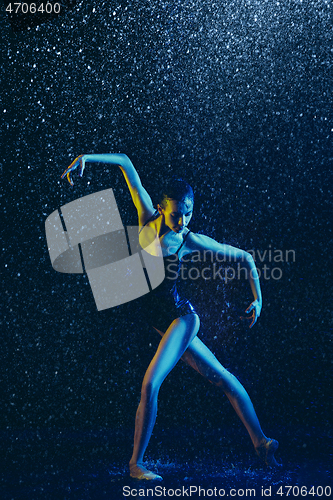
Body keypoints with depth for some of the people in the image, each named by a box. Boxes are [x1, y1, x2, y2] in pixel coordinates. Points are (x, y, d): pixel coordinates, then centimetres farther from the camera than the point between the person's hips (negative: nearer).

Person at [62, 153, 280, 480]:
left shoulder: (191, 241, -12)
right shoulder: (148, 218, -4)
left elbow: (245, 258, -1)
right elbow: (125, 162, -2)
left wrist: (258, 299, 4)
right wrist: (85, 158, -11)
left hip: (181, 317, -4)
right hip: (163, 321, 4)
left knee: (150, 384, -14)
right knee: (222, 378, 12)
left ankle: (135, 462, 6)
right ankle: (261, 442, 23)